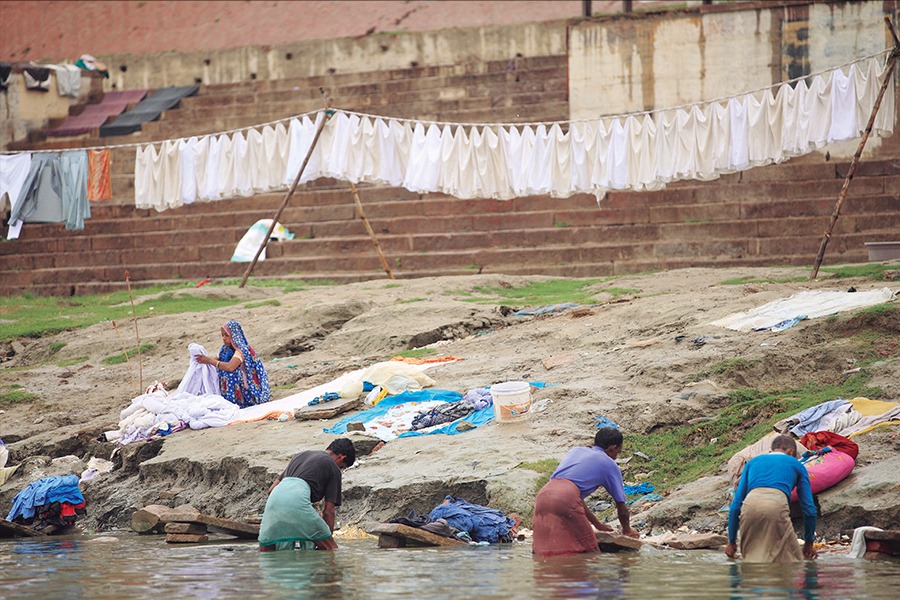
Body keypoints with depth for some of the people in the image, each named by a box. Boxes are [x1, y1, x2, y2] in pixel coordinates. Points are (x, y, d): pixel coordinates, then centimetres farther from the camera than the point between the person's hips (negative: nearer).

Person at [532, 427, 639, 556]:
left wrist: (597, 524, 46)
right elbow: (621, 508, 23)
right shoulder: (609, 465, 18)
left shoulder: (576, 450, 34)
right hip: (566, 499, -6)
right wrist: (627, 530, 43)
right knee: (591, 552, -5)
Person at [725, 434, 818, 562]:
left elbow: (735, 505, 29)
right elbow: (809, 508, 27)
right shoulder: (796, 465, 28)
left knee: (751, 557, 12)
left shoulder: (753, 462, 34)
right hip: (777, 504, -3)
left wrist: (731, 542, 32)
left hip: (750, 504, 3)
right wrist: (808, 542, 38)